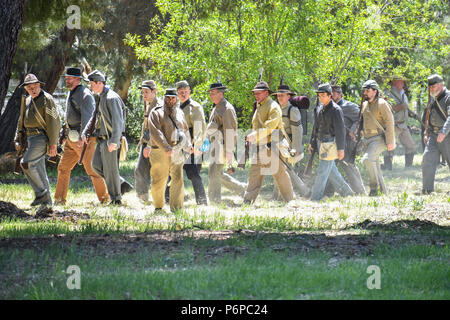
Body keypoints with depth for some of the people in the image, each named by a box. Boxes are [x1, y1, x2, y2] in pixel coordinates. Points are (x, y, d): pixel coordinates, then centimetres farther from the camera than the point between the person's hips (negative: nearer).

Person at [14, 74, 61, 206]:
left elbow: (54, 122, -15)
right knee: (39, 170, 8)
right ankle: (46, 200, 12)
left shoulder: (47, 99, -11)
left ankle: (41, 193, -11)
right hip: (31, 139, 8)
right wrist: (18, 139, 15)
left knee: (26, 163, -19)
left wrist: (53, 144, -19)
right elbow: (22, 121, 23)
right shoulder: (28, 101, 15)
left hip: (42, 137, -8)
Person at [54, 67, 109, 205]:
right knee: (63, 167, 4)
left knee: (91, 169, -4)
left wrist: (82, 137, -30)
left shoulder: (85, 95, -14)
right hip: (72, 138, 9)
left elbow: (87, 117, -23)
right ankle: (59, 199, 6)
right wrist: (67, 136, 23)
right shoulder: (71, 93, 15)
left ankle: (104, 197, 8)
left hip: (85, 138, -9)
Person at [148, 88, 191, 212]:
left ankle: (176, 208, -3)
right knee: (158, 181, 4)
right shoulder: (156, 113, 0)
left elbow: (186, 130, 28)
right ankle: (158, 207, 21)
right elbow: (156, 133, -12)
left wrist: (188, 146, 16)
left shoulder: (180, 113, 16)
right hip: (160, 152, -3)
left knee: (178, 180, -7)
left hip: (177, 152, 3)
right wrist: (166, 148, -21)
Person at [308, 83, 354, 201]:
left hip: (330, 144, -8)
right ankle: (346, 192, 25)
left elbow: (340, 130, -15)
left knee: (322, 172, -8)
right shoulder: (319, 109, 11)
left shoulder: (336, 110, -13)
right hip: (321, 143, 8)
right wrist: (312, 143, 20)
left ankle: (315, 198, -6)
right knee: (331, 171, 14)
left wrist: (341, 148, -18)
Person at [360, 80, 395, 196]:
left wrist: (390, 142, -18)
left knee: (368, 159, -25)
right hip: (368, 139, 8)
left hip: (379, 138, -8)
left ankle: (374, 187, -16)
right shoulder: (364, 105, 12)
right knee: (375, 166, 8)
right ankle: (382, 191, 15)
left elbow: (389, 122, -14)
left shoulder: (382, 104, -11)